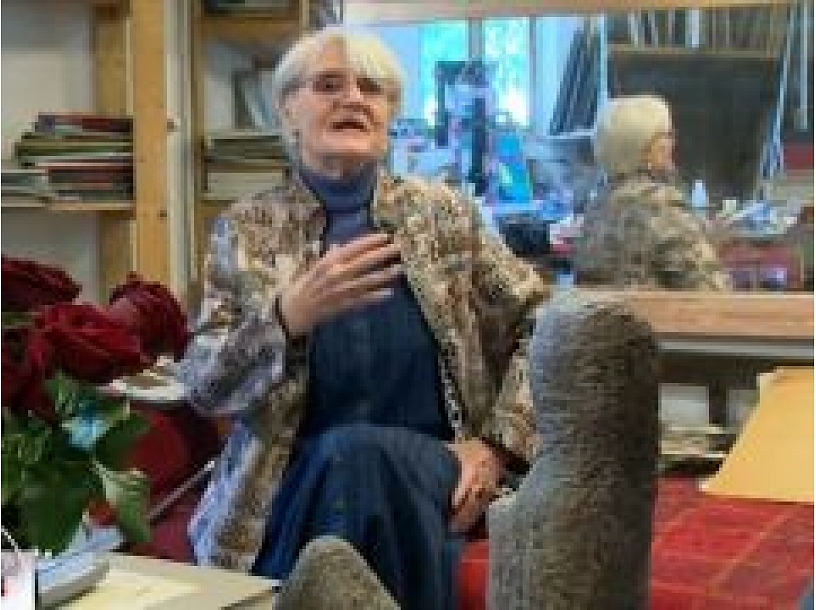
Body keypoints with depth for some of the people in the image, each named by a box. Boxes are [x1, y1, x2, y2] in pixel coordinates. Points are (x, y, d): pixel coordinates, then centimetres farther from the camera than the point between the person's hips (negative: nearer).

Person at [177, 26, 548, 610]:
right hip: (294, 480, 0)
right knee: (344, 454, -34)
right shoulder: (246, 229, 3)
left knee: (361, 452, -33)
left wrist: (497, 446, -7)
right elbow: (203, 386, -5)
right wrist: (290, 314, -23)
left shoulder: (443, 211, 5)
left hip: (424, 467, 0)